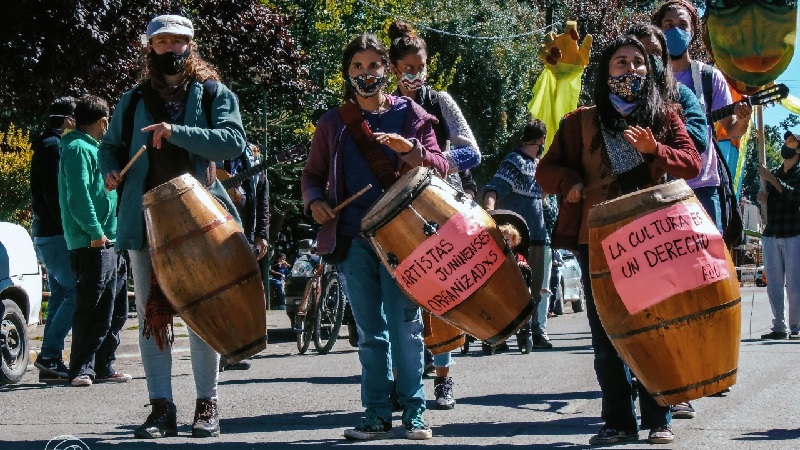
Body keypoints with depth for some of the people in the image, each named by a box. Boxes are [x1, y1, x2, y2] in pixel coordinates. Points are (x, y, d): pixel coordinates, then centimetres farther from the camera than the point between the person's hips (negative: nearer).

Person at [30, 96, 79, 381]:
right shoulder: (54, 147, -13)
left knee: (60, 295, 10)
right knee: (75, 292, -12)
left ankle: (50, 361, 10)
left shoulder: (47, 147, 19)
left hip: (46, 233, 10)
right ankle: (49, 355, -13)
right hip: (55, 235, -10)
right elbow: (55, 195, -20)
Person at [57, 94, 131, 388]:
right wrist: (95, 232, -21)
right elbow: (78, 195, -19)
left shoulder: (92, 148, 21)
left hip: (109, 243, 10)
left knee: (115, 310, 12)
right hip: (91, 244, -10)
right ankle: (81, 369, -5)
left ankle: (104, 366, 18)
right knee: (92, 310, -9)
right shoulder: (78, 149, -9)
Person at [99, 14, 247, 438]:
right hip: (146, 219, 3)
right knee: (151, 314, 2)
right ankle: (161, 407, 5)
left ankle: (207, 404, 8)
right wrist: (110, 169, 1)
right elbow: (111, 145, 25)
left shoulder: (215, 94, 5)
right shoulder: (133, 101, 14)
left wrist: (176, 132, -20)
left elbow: (233, 141, -10)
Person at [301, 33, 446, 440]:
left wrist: (408, 147, -18)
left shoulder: (409, 114, 7)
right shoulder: (333, 123, 12)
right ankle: (377, 416, 9)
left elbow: (439, 167, 1)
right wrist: (315, 201, -4)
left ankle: (414, 414, 1)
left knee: (405, 326, -5)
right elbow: (312, 175, 18)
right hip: (354, 238, 2)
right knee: (369, 331, 5)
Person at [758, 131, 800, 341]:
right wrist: (762, 198, -3)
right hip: (771, 235, 5)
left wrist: (771, 179, -19)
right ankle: (779, 327, 4)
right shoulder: (773, 173, 18)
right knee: (774, 284, 2)